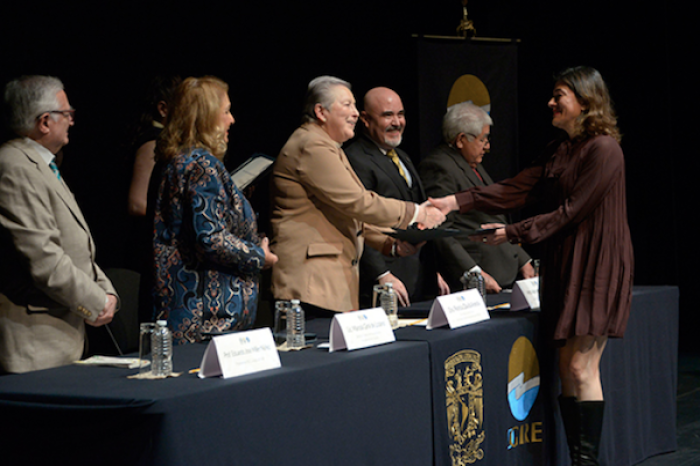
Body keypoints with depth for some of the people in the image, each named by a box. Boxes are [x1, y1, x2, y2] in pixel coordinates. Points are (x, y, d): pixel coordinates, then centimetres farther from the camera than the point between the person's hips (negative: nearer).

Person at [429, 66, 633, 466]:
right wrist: (457, 202, -4)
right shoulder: (559, 151, 15)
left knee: (581, 366, -10)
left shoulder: (604, 150, -13)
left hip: (597, 268, -8)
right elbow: (518, 190, 6)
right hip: (563, 266, 8)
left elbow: (571, 211, -16)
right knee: (567, 367, 5)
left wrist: (515, 233, -16)